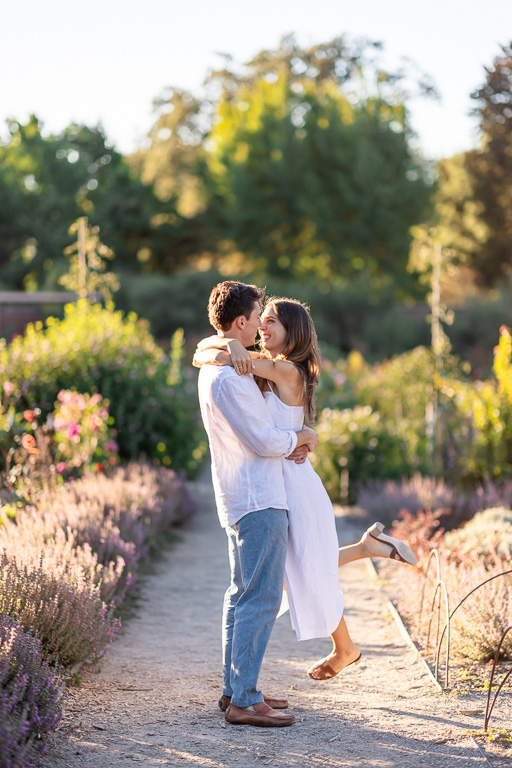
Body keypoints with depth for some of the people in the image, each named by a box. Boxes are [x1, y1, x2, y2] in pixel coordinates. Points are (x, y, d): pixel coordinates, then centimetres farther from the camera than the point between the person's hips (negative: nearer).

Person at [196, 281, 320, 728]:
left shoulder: (214, 367, 14)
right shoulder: (229, 377, -19)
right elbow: (263, 441, -19)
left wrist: (288, 440, 9)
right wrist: (302, 438, -1)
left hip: (241, 500, 11)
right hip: (258, 500, -11)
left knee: (243, 594, 15)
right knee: (261, 598, -9)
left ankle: (235, 688, 21)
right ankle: (245, 700, -7)